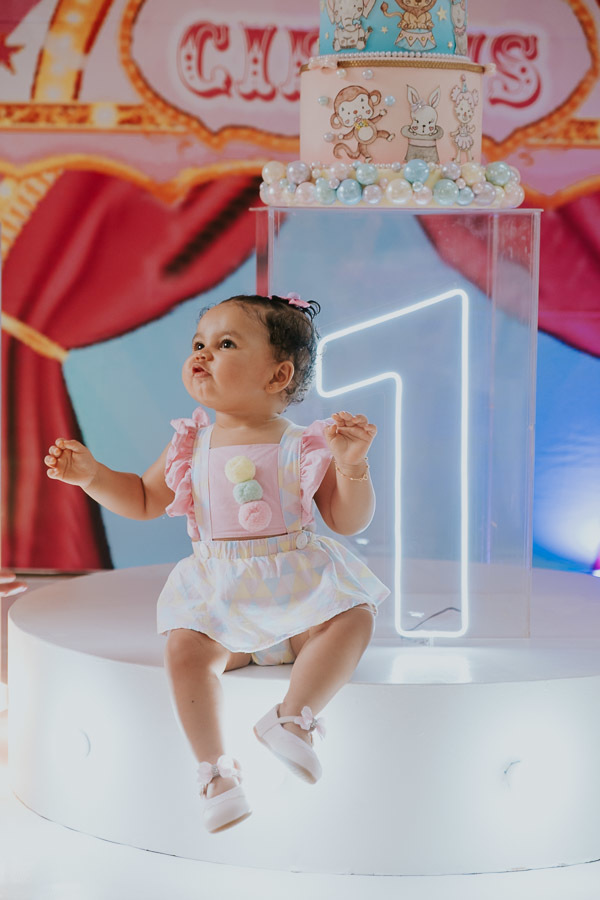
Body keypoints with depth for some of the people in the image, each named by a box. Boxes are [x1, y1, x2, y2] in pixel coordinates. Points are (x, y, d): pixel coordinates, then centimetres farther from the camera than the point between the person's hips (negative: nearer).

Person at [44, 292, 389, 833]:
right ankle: (215, 770, -18)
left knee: (354, 617, -28)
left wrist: (352, 464, -17)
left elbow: (348, 521, -1)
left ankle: (293, 717, -27)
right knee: (185, 647, -26)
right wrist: (91, 474, 5)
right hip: (219, 595, 1)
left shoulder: (304, 447, -2)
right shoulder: (192, 447, 7)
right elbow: (144, 500, 19)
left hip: (299, 585, -1)